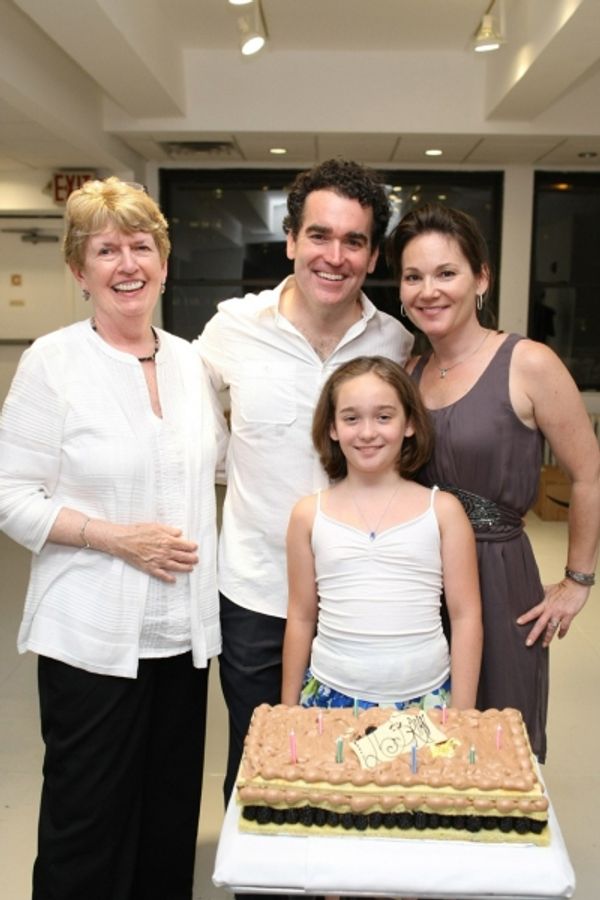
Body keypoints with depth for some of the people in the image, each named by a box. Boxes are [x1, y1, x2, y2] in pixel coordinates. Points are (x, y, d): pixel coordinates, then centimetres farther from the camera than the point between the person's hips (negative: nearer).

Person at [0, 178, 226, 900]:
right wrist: (118, 537, -18)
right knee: (89, 822, 9)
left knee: (172, 818, 16)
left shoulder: (188, 359, 6)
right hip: (93, 637, -4)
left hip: (183, 631, 5)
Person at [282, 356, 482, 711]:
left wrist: (462, 715, -1)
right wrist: (289, 710, 9)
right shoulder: (309, 514, -1)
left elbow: (466, 615, 0)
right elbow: (301, 617, 6)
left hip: (425, 699, 0)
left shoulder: (443, 510, -3)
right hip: (332, 697, 1)